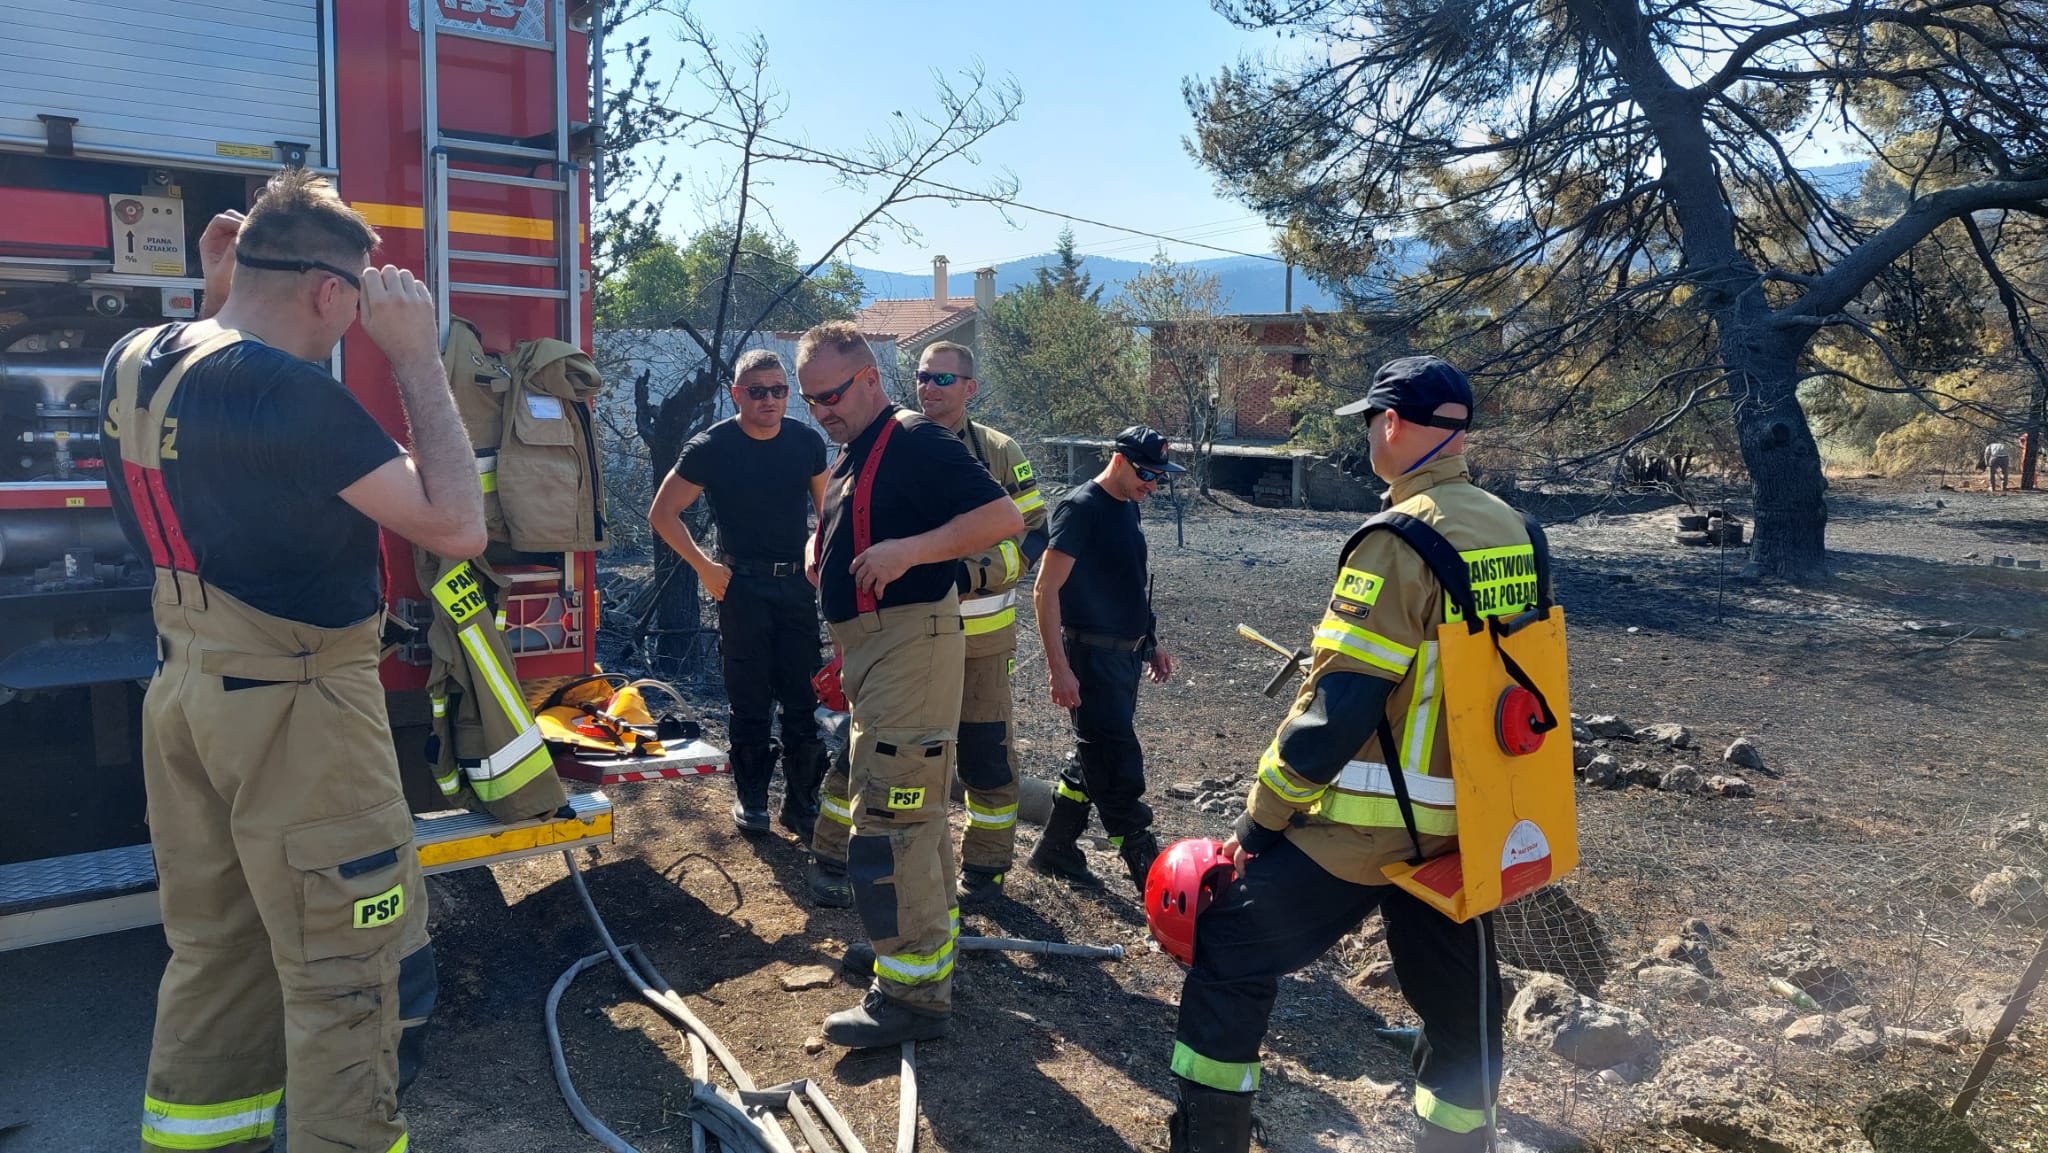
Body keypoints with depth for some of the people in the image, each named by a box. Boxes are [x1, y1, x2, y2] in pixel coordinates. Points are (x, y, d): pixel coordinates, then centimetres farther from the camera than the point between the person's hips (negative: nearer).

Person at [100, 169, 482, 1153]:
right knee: (348, 971, 4)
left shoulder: (133, 361, 3)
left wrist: (219, 295, 16)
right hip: (294, 708, -9)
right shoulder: (291, 392, -23)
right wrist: (418, 361, -16)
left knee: (213, 945, 22)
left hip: (183, 692, 9)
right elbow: (455, 526, -21)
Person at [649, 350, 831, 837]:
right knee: (750, 701, 5)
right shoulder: (711, 448, -8)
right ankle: (750, 798, 21)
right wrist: (705, 567, -6)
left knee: (804, 701, 4)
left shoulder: (807, 442, 1)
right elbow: (663, 514, -2)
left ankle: (802, 803, 15)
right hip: (742, 585, -3)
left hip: (797, 583, 3)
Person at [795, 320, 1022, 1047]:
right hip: (869, 650, 10)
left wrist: (910, 550, -28)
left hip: (910, 644, -10)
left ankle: (913, 994, -2)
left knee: (888, 820, -10)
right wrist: (818, 553, 8)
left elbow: (1003, 517, -20)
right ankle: (933, 945, 32)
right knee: (913, 813, 18)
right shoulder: (853, 457, 18)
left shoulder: (914, 441, -11)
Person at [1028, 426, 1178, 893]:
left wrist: (1151, 642, 21)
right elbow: (1045, 591, -18)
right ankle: (1149, 873, 3)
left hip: (1126, 655, 9)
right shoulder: (1080, 508, -15)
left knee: (1094, 757, 16)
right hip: (1092, 658, -9)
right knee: (1119, 767, -4)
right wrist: (1059, 669, -21)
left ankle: (1055, 851, 28)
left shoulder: (1127, 507, 12)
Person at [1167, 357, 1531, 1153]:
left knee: (1228, 955, 6)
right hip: (1468, 823, 8)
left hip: (1372, 823, -7)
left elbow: (1338, 706, -21)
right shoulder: (1510, 532, 5)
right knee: (1461, 1004, 21)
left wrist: (1259, 820, -12)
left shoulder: (1403, 542, -19)